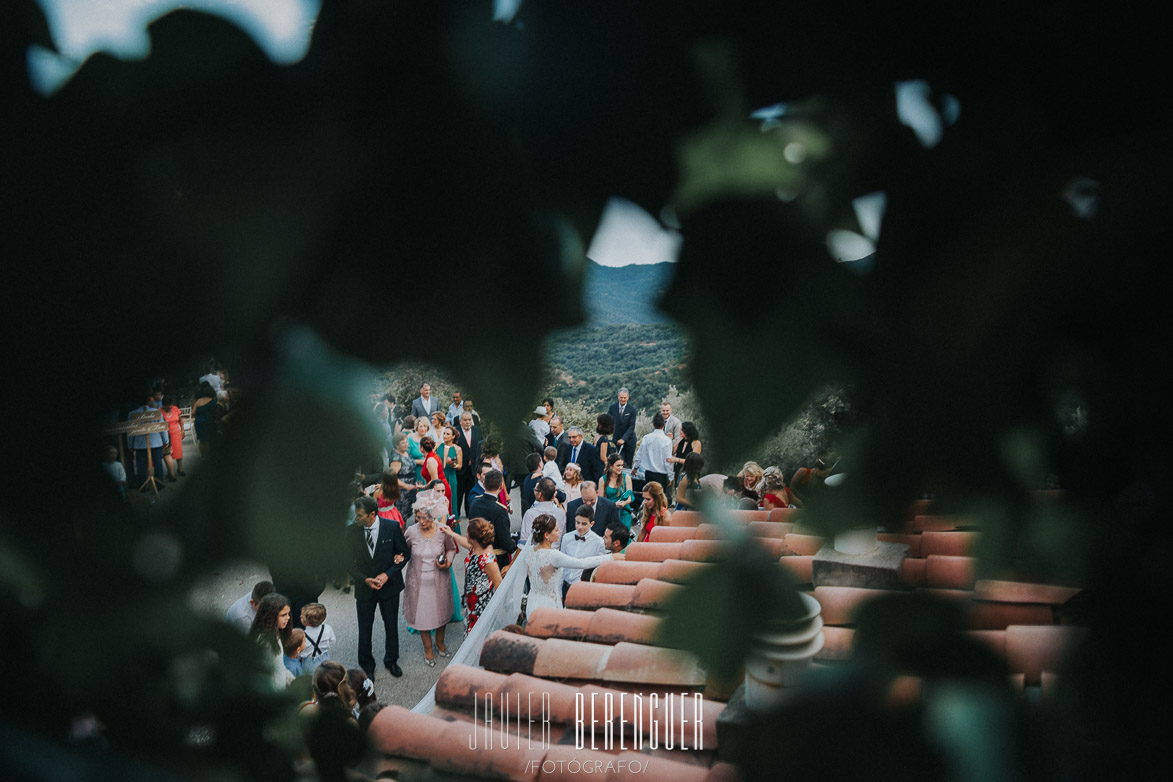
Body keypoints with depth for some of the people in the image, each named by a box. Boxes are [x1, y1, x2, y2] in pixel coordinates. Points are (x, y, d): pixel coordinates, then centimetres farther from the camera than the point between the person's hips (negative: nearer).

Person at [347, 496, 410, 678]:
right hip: (364, 587, 0)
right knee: (364, 629, 11)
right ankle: (367, 665, 33)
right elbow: (349, 562, -4)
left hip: (389, 586, 0)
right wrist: (365, 579, -18)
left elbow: (405, 553, -5)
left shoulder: (392, 528, -14)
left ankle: (391, 661, 39)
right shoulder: (351, 531, -11)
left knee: (391, 626, 16)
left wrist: (387, 574, -16)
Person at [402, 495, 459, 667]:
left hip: (439, 579, 1)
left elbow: (451, 549, 2)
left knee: (441, 611, 17)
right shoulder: (411, 532, -15)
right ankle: (428, 648, 32)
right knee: (422, 613, 9)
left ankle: (440, 642, 43)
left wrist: (447, 562, -14)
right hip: (418, 580, 0)